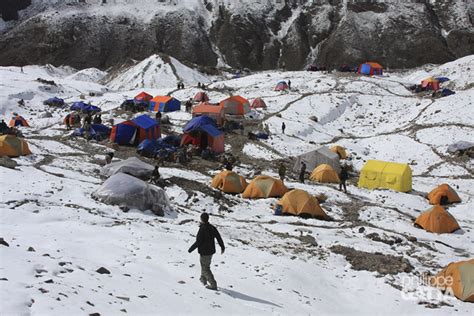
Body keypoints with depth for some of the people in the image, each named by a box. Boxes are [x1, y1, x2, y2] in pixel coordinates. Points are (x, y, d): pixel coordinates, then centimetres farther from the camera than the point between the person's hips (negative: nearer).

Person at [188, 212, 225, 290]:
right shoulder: (212, 228, -1)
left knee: (205, 268, 2)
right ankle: (203, 279, 43)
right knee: (205, 265, 28)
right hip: (211, 251, 8)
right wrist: (222, 247, 22)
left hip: (204, 252, -8)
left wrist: (190, 249, -11)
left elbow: (198, 242, -24)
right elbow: (219, 238, 7)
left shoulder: (202, 229, -23)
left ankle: (213, 285, -2)